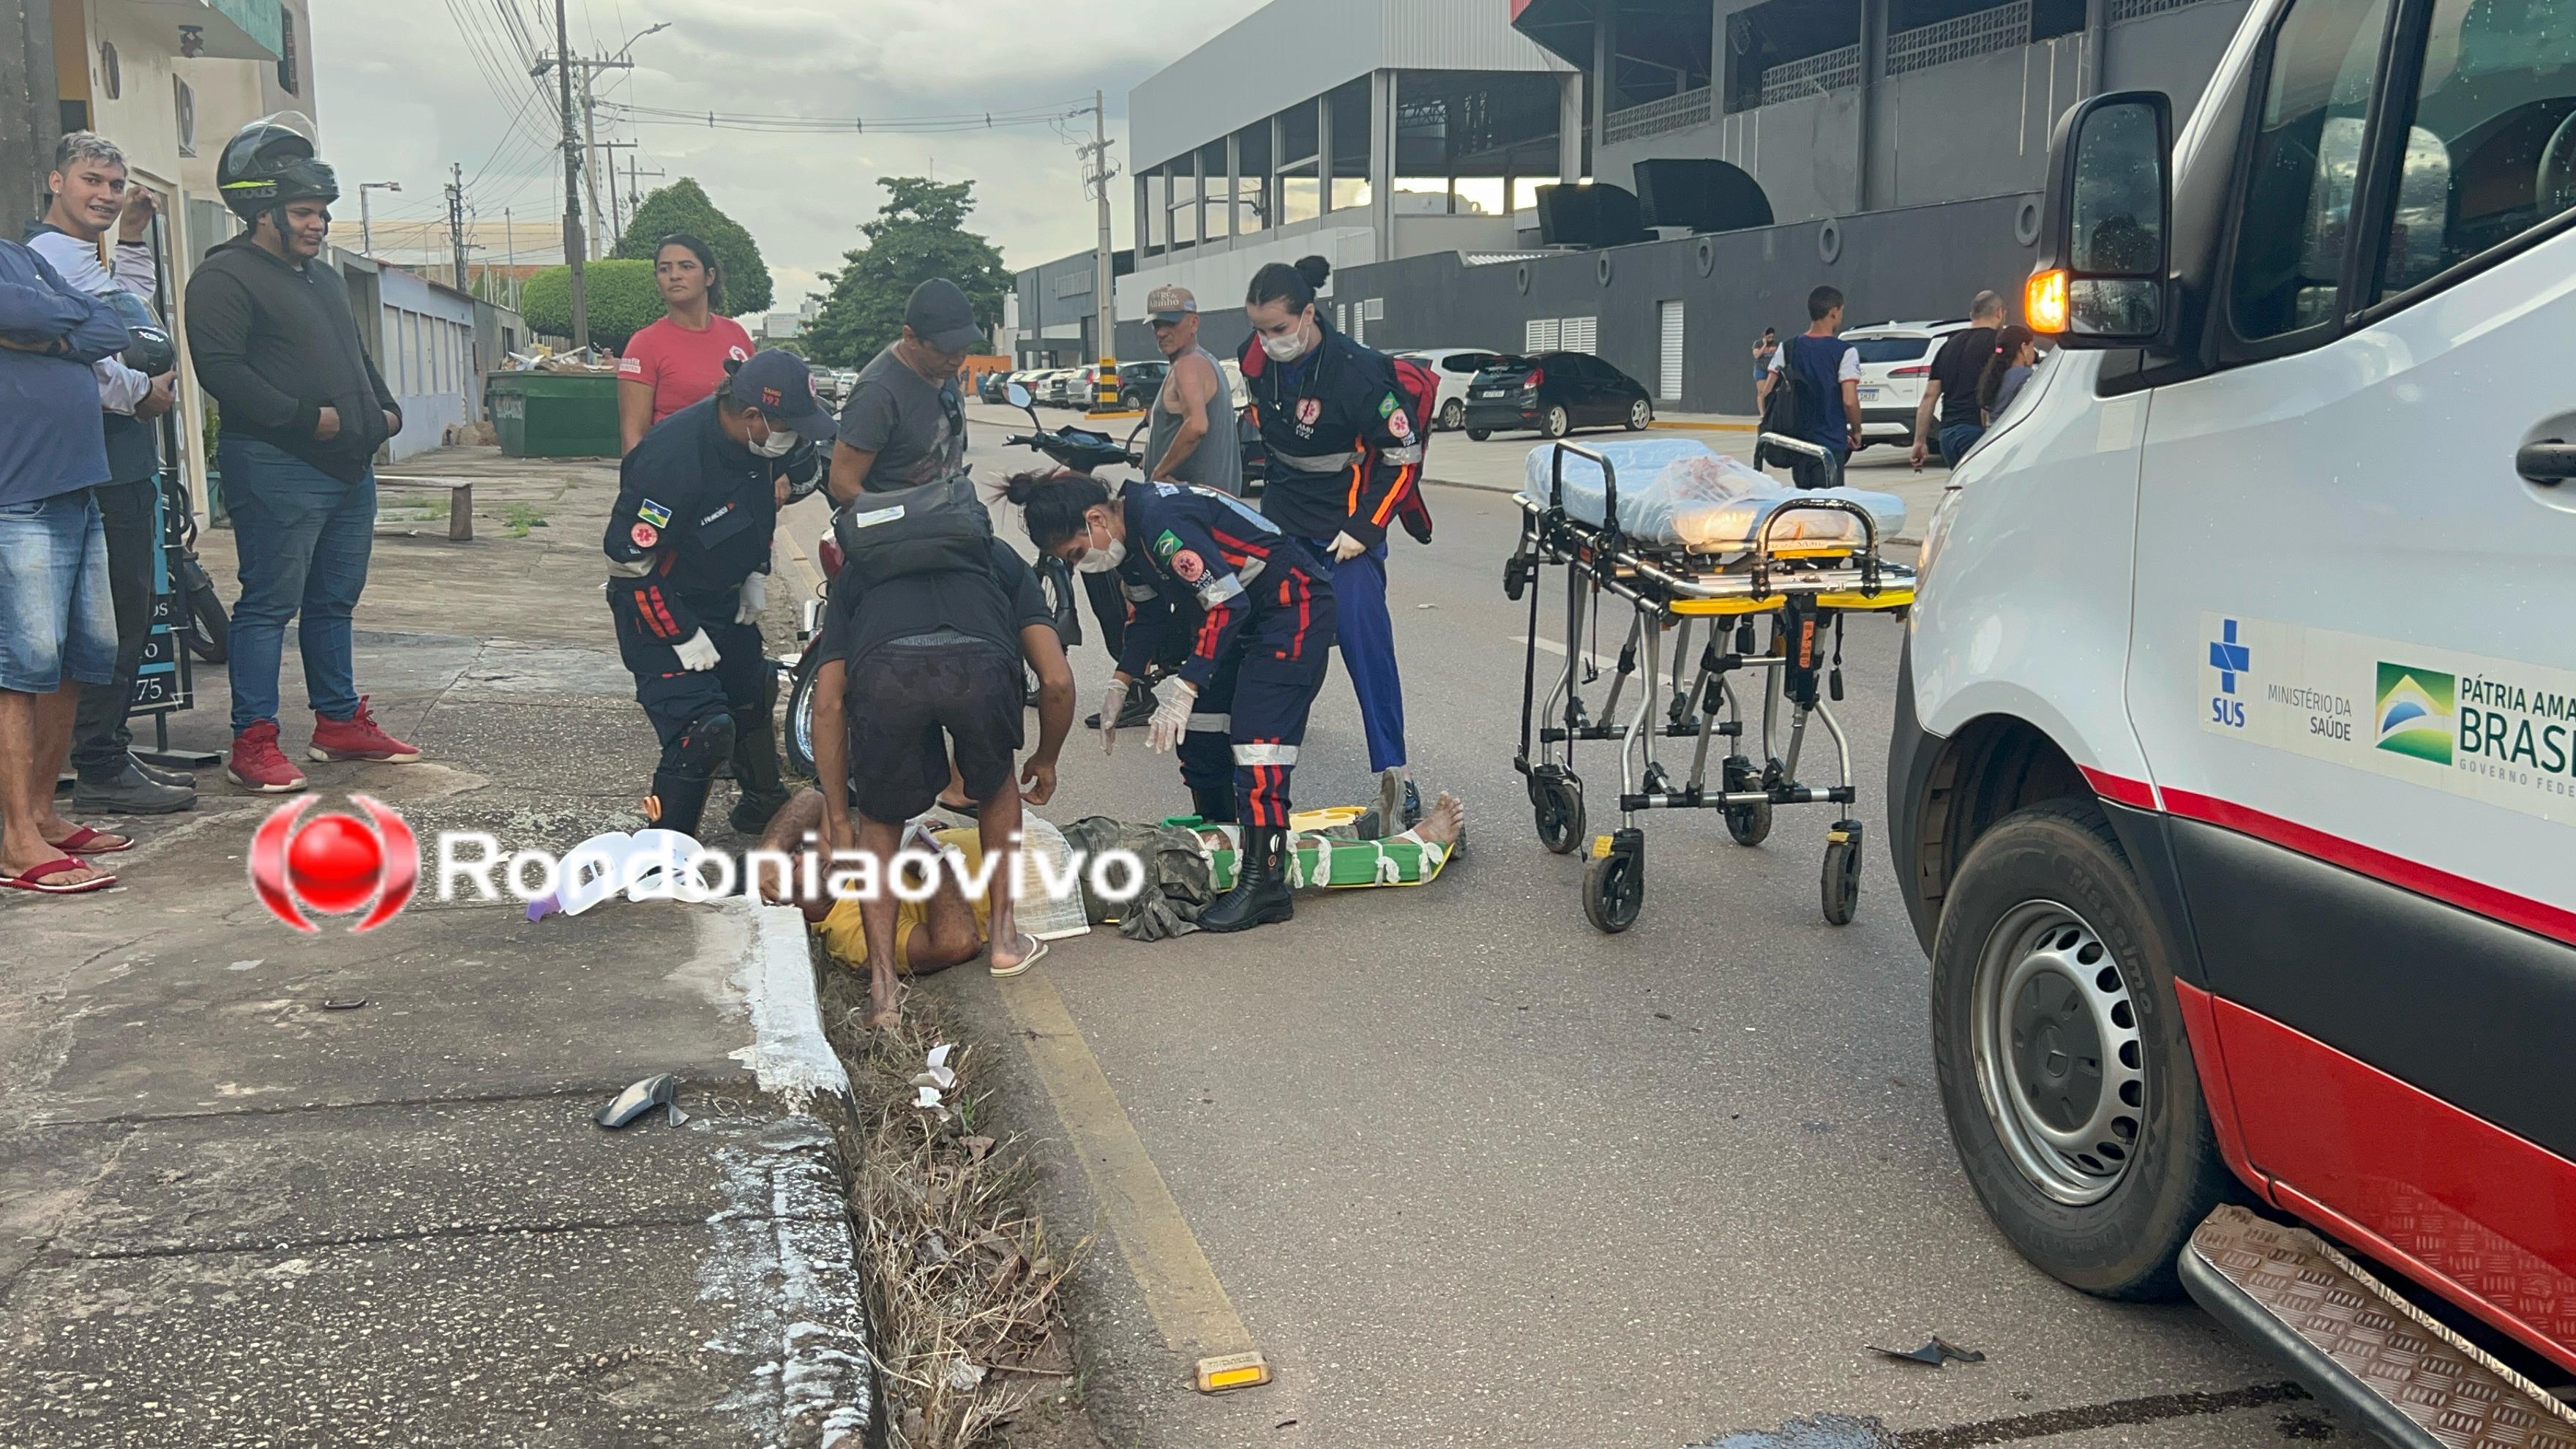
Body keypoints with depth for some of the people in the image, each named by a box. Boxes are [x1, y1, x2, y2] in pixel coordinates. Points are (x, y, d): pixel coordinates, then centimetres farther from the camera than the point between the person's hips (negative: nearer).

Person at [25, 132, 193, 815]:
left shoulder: (80, 257, 23)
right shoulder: (51, 253, -11)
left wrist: (132, 239, 32)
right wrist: (143, 393, -11)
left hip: (121, 461, 11)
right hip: (100, 465, -11)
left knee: (128, 611, 14)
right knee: (117, 615, -10)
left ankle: (110, 754, 21)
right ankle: (101, 771, -7)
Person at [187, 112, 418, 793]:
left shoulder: (323, 278, 22)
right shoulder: (225, 277, -7)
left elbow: (358, 358, 31)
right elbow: (220, 368, -18)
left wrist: (385, 411, 13)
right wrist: (306, 418, -21)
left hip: (350, 468, 9)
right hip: (276, 470, -9)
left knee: (335, 602, 14)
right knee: (270, 603, -6)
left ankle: (340, 722, 23)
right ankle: (253, 743, -3)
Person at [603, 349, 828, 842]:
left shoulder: (761, 442, -11)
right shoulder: (672, 459, -34)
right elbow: (629, 558, -27)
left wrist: (754, 573, 7)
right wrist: (682, 636, -22)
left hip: (725, 598, 8)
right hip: (660, 604, -8)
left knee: (753, 695, 22)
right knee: (700, 727, -17)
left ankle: (763, 802, 46)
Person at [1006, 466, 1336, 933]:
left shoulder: (1163, 522, -26)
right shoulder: (1134, 529, 4)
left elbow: (1227, 602, -28)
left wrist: (1184, 689, -27)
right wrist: (1122, 683, 17)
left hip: (1294, 601, -10)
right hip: (1248, 607, 10)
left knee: (1255, 734, -17)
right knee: (1200, 723, 12)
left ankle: (1265, 883, -16)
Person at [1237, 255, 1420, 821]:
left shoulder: (1357, 371, -22)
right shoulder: (1258, 361, -4)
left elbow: (1405, 457, -15)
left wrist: (1363, 529, -16)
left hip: (1345, 533, -6)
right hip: (1281, 523, 6)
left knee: (1367, 651, -10)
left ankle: (1393, 779, -1)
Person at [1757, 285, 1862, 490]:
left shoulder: (1787, 348, 6)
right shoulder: (1845, 352, -9)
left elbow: (1766, 396, 3)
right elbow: (1849, 401, -15)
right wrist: (1856, 432, 1)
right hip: (1829, 444, -5)